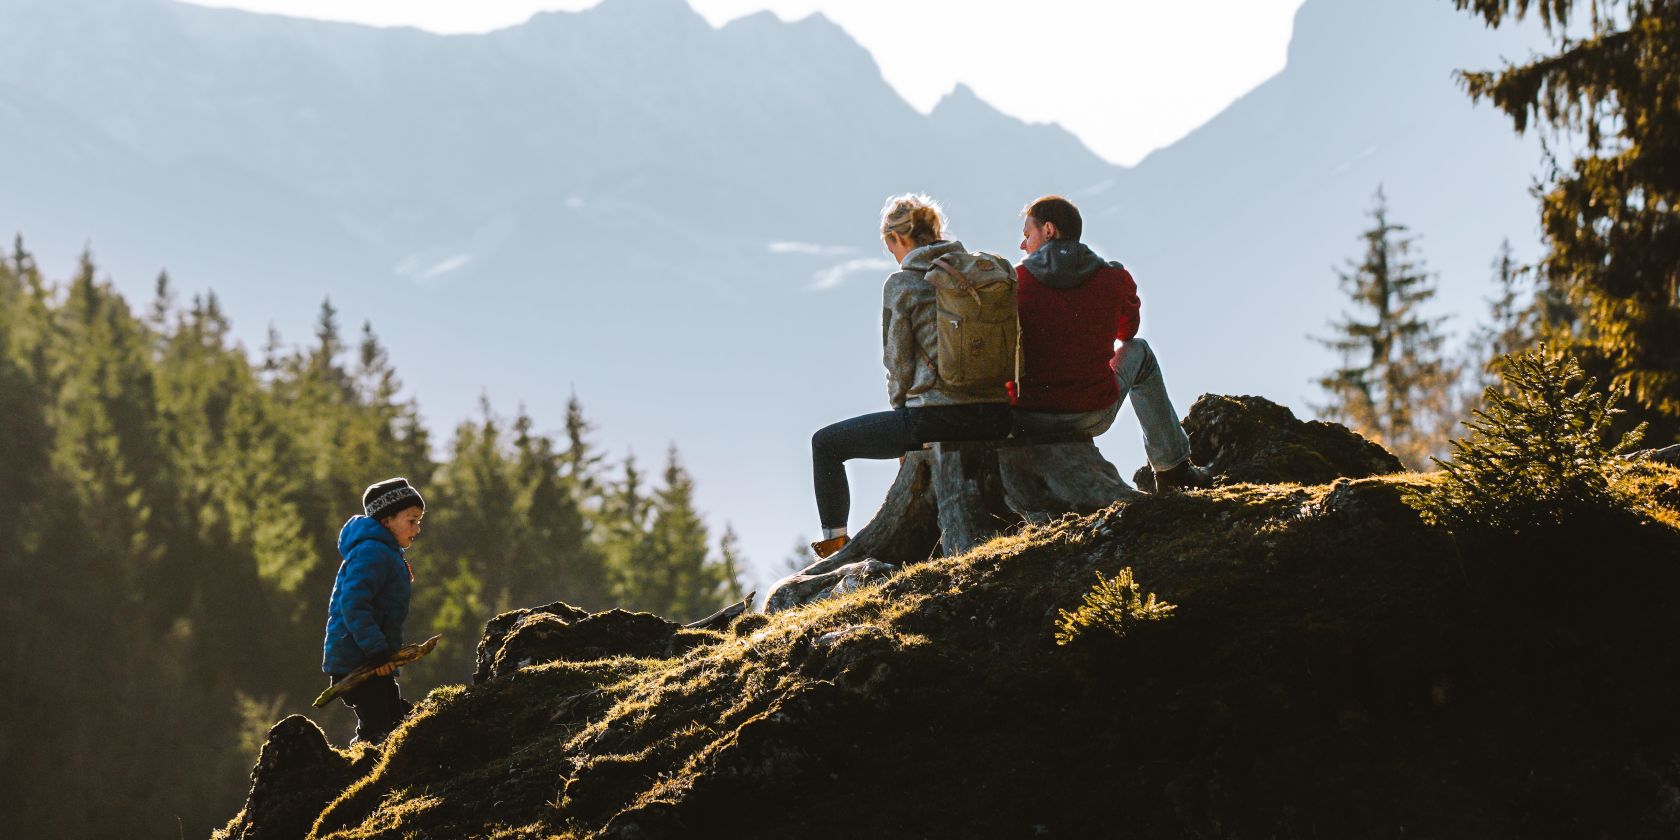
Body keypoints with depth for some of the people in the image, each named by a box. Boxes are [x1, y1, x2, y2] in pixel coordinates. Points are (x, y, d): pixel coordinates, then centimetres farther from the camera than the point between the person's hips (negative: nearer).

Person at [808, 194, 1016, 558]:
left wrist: (905, 420, 14)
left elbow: (898, 364, -2)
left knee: (825, 444, 15)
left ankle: (835, 544, 15)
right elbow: (1010, 351, 13)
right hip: (997, 419, 6)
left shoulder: (902, 285, -5)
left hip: (938, 419, -6)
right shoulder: (992, 269, 9)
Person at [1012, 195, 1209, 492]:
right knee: (1138, 352, 32)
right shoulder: (1115, 279, -4)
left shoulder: (1014, 281, -9)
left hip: (1028, 421, -1)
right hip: (1095, 417, 1)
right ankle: (1172, 467, 38)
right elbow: (1128, 330, 19)